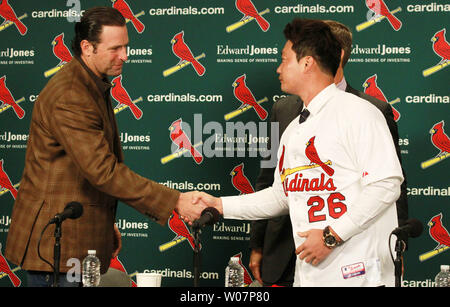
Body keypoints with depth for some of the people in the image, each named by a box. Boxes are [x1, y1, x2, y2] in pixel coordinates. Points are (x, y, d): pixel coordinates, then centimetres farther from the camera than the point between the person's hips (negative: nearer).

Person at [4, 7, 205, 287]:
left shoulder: (95, 87, 13)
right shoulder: (69, 98, -22)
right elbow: (103, 171, -27)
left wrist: (106, 222, 23)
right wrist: (174, 202, -27)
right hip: (56, 244, -10)